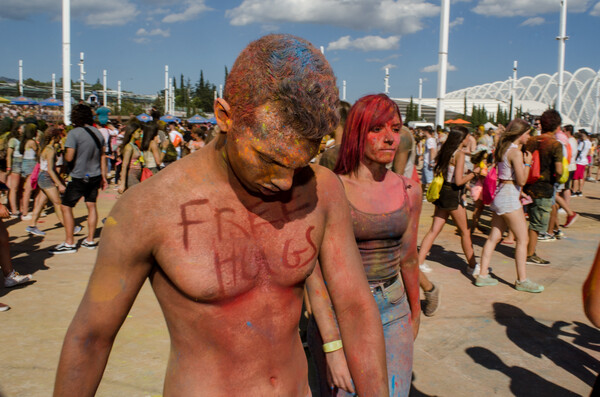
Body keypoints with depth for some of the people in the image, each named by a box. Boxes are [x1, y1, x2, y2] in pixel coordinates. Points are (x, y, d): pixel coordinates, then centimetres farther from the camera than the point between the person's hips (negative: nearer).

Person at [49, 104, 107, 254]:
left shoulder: (74, 133, -15)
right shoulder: (97, 132, 5)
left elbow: (69, 157, -20)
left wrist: (64, 154, 4)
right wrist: (103, 176, 17)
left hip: (79, 177, -6)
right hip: (95, 176, 6)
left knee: (66, 207, 3)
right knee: (91, 205, 14)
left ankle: (69, 243, 4)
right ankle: (90, 240, 19)